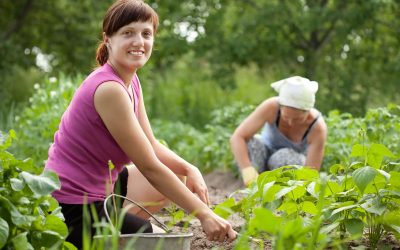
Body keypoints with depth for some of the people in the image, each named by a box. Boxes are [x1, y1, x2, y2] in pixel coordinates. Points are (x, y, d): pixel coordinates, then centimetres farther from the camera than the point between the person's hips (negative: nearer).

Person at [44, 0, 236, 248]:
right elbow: (149, 167, -23)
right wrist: (204, 214, -21)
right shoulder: (109, 88, -24)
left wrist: (189, 169, -11)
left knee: (180, 179, 14)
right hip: (73, 209, -9)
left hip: (98, 186, 9)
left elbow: (152, 146, 8)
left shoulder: (131, 81, 5)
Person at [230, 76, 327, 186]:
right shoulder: (271, 107, -31)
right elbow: (237, 138, -35)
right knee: (250, 144, -32)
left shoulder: (318, 127, -32)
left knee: (287, 158, -36)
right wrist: (250, 176, -49)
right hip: (265, 154, 1)